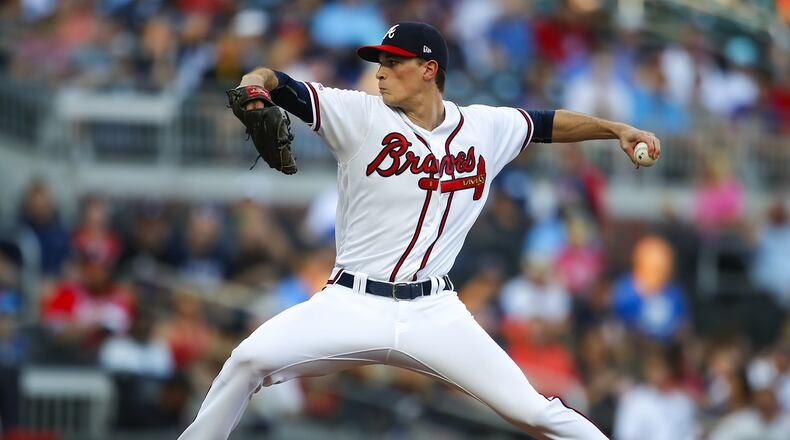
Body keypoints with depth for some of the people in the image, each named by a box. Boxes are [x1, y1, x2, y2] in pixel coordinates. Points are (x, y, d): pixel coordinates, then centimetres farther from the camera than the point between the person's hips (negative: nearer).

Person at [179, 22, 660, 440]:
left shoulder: (485, 127, 7)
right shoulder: (361, 115, -3)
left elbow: (548, 124, 23)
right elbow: (287, 90, -15)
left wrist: (617, 129, 17)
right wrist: (259, 80, -37)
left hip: (435, 316, 1)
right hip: (352, 305, -1)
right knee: (252, 358, -23)